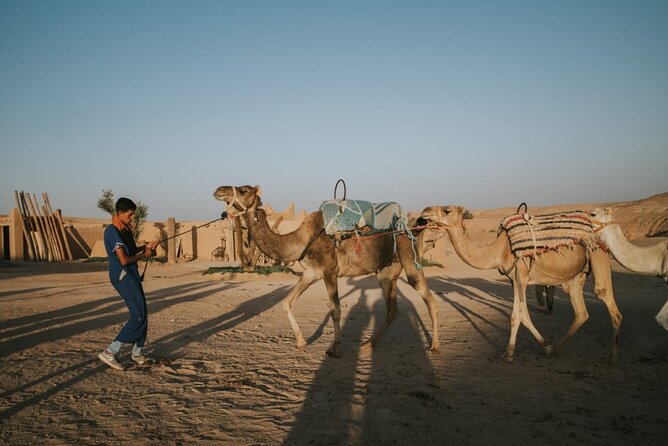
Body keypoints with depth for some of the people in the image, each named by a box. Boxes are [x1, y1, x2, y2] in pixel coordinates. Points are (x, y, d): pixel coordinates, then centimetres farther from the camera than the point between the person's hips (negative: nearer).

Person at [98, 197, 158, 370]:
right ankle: (110, 352, -7)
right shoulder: (113, 231, -17)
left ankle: (137, 354, 22)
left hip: (131, 275, 10)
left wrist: (145, 246, 9)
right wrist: (143, 255, -8)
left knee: (141, 314, 12)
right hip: (123, 276, -10)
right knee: (138, 316, -11)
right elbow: (124, 260, -22)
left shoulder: (124, 229, 12)